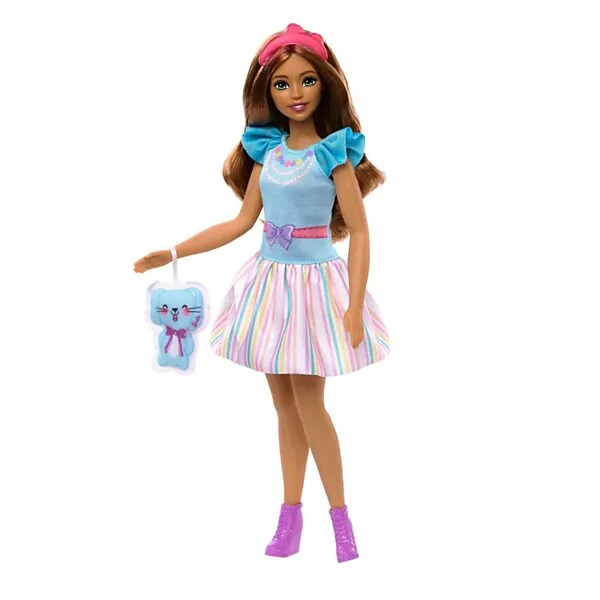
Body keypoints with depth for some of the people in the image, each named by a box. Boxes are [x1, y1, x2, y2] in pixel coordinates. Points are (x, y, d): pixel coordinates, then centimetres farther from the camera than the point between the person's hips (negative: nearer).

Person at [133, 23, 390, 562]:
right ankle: (291, 515, 19)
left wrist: (355, 308, -17)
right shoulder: (266, 148, 5)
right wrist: (173, 253, 7)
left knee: (308, 402, -4)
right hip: (270, 277, 5)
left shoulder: (334, 152, -10)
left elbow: (358, 231, -10)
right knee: (285, 404, 9)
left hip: (315, 280, -5)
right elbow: (242, 221, 9)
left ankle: (340, 515, 12)